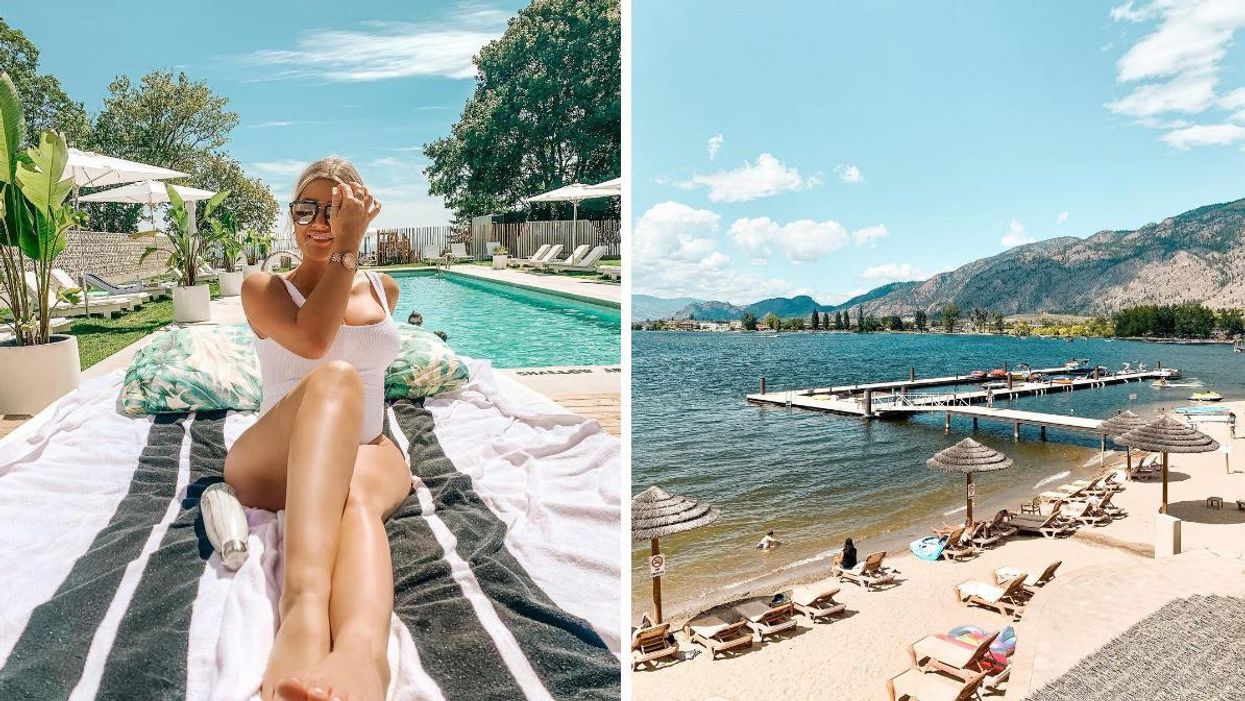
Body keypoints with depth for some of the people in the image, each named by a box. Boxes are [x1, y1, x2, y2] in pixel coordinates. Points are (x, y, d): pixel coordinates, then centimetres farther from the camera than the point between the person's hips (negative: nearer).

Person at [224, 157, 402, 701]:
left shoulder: (384, 290, 18)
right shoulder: (263, 288, 8)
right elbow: (311, 339, -13)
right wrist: (346, 249, -9)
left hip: (368, 455, 3)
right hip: (272, 463, -3)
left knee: (357, 492, -38)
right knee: (334, 378, -38)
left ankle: (360, 652, -71)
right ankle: (303, 610, -63)